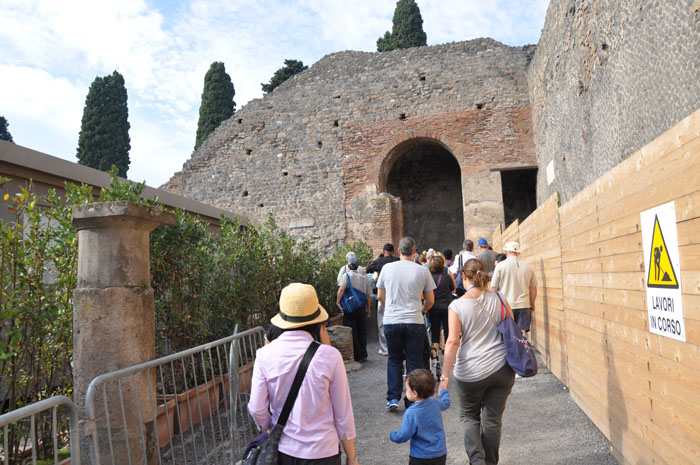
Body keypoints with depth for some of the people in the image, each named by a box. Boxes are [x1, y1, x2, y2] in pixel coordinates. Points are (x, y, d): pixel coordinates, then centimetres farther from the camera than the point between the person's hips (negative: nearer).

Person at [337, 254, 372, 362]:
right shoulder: (364, 277, 6)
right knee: (362, 332, 15)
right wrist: (368, 308, 17)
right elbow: (368, 295, 7)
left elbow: (341, 289, -22)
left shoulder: (346, 275, -7)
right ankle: (363, 355, 21)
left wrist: (338, 302, -12)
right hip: (362, 308, 4)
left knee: (352, 333, 4)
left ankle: (356, 356, 7)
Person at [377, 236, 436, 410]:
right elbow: (430, 300, 4)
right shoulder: (422, 271, -3)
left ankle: (393, 398, 12)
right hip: (414, 322, -1)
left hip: (391, 321, 1)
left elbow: (380, 295, 11)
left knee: (394, 359, 16)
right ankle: (412, 401, 15)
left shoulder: (387, 268, 0)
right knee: (414, 362, 9)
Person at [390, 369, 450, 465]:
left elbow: (403, 436, -19)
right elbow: (445, 403, 22)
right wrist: (444, 392, 43)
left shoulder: (411, 413, -21)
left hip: (421, 457, -6)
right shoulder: (435, 403, -2)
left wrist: (392, 435, 2)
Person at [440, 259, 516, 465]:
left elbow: (453, 342, -16)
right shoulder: (499, 299, -1)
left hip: (471, 373, -3)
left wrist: (445, 376, -13)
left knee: (469, 416, 18)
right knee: (493, 419, 16)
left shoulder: (457, 305, -11)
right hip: (502, 369, 3)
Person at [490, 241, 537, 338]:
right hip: (523, 305, 2)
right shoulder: (528, 267, 4)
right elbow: (533, 288, 11)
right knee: (522, 335, 4)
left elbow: (493, 288, -4)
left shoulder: (501, 266, -5)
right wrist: (532, 305, 25)